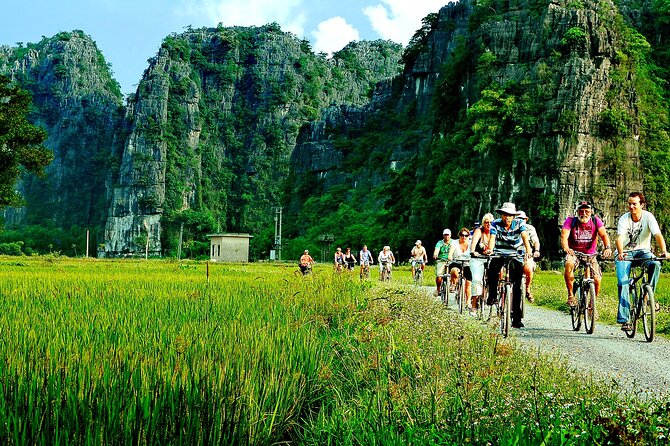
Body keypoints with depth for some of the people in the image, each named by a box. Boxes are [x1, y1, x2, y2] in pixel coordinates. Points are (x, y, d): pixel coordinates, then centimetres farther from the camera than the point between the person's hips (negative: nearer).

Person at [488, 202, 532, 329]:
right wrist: (490, 250, -44)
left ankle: (517, 318, -2)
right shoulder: (496, 224, -8)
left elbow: (525, 237, -22)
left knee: (517, 286, -7)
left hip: (515, 255, 0)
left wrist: (528, 251, -40)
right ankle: (492, 295, -9)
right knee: (492, 269, -33)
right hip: (499, 253, 0)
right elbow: (492, 237, -23)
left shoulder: (519, 223, -7)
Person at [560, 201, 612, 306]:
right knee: (569, 264, -35)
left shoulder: (595, 220, -7)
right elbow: (564, 236, -26)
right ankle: (571, 295, -21)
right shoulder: (570, 221, -11)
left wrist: (607, 248, -41)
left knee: (597, 280, -13)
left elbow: (604, 235, -20)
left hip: (591, 254, 2)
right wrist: (566, 248, -48)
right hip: (574, 253, -2)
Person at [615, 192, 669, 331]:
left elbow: (658, 235, -23)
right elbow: (620, 237, -26)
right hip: (625, 253, -1)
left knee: (655, 264, -33)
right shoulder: (624, 219, -13)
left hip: (642, 251, 1)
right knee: (622, 282, -18)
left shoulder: (648, 217, -12)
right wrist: (620, 253, -47)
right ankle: (624, 319, -17)